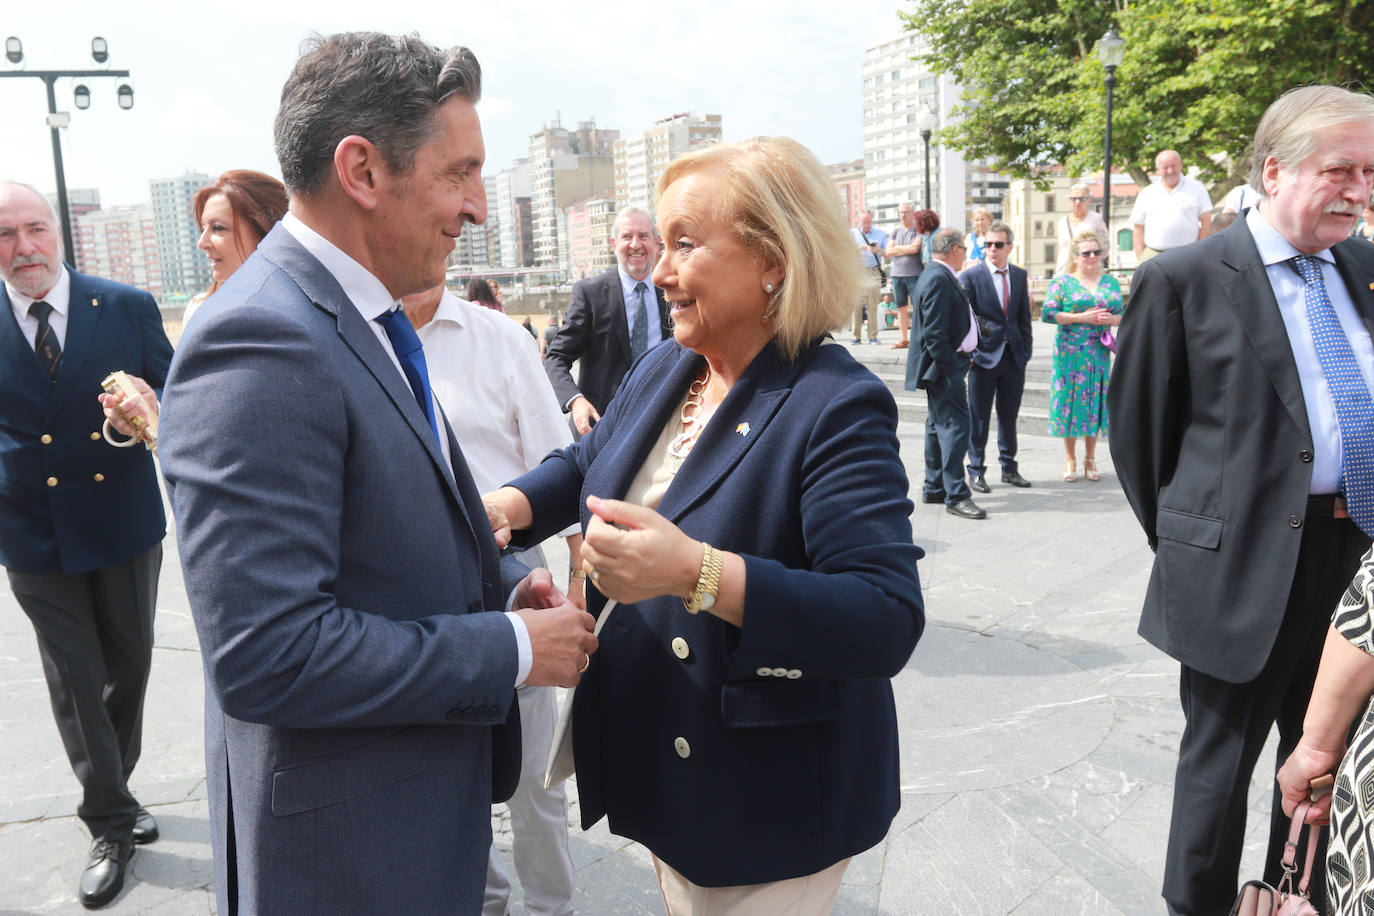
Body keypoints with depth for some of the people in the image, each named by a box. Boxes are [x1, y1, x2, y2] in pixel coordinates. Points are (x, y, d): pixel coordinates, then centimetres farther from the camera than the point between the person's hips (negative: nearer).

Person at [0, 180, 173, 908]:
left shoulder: (128, 307, -4)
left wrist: (152, 412, -21)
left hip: (124, 521, 1)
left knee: (128, 665, 15)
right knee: (75, 681, 7)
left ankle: (108, 791, 40)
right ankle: (111, 823, 22)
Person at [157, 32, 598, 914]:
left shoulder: (361, 318, 5)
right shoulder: (259, 344, -26)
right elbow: (267, 656, -29)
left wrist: (504, 582, -2)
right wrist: (512, 648, -21)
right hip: (347, 840, -8)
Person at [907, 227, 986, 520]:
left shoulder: (939, 276, 16)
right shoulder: (938, 279, -17)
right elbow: (934, 332, -23)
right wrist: (948, 366, -22)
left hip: (945, 365, 11)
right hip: (945, 365, -11)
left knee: (940, 425, 15)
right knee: (956, 424, -11)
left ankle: (934, 488, 24)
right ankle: (955, 495, -8)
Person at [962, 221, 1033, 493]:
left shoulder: (1020, 275, 9)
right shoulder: (970, 275, -5)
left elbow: (1024, 316, 12)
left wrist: (1026, 350, 6)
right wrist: (968, 353, -10)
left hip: (1014, 356, 4)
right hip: (984, 356, -4)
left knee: (1009, 415, 13)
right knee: (978, 417, 2)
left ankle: (1009, 468, 25)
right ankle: (976, 471, 12)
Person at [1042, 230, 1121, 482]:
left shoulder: (1110, 282, 13)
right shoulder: (1062, 282, 1)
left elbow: (1121, 314, 14)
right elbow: (1047, 313, -9)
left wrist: (1111, 319, -9)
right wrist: (1081, 317, -14)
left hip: (1099, 351, 3)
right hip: (1070, 350, -3)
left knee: (1095, 400, 4)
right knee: (1070, 398, -1)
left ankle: (1090, 459, 16)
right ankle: (1070, 459, 10)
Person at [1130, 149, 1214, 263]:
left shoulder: (1196, 188, 10)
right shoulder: (1146, 194, 13)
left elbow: (1206, 221, 8)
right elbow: (1138, 228, 12)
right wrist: (1140, 257, 2)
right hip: (1152, 255, 1)